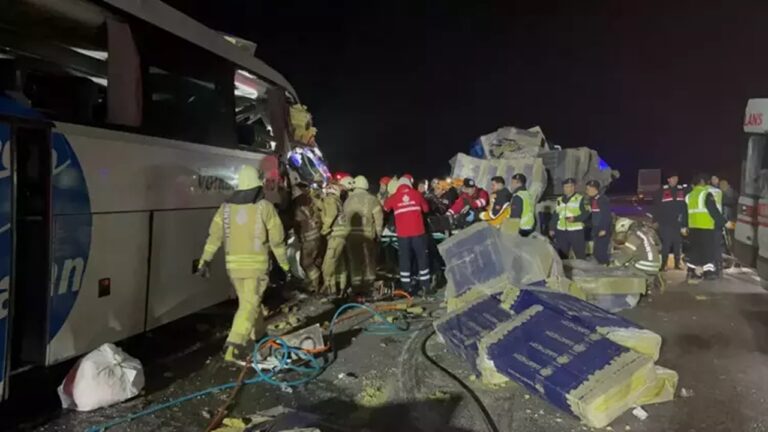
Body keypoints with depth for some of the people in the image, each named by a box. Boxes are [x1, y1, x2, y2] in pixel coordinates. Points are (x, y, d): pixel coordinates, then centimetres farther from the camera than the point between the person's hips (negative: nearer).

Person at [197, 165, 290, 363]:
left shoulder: (226, 207, 5)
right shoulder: (265, 207, -6)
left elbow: (214, 236, 1)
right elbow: (277, 240, -4)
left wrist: (205, 260, 4)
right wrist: (285, 264, 5)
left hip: (233, 264, 5)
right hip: (256, 263, -5)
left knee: (248, 301, 21)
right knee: (250, 305, -4)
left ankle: (260, 337, 37)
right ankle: (234, 346, -16)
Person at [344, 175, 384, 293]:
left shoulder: (348, 200, 9)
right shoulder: (372, 199, -2)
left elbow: (345, 217, 8)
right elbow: (378, 218, -3)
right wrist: (378, 234, 8)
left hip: (351, 234, 2)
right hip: (368, 234, -2)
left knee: (354, 261, 9)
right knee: (369, 261, 10)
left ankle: (356, 286, 12)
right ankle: (369, 285, 14)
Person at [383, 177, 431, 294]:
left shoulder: (393, 198, 4)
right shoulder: (416, 194, 6)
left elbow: (385, 207, 19)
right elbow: (426, 208, 16)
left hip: (402, 234, 0)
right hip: (418, 231, 0)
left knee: (404, 259, 7)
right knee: (422, 257, 10)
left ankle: (406, 287, 7)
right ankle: (426, 285, 13)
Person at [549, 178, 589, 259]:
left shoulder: (580, 199, -1)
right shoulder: (559, 200, 16)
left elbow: (586, 213, -8)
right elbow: (555, 216, 18)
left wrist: (575, 218, -23)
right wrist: (552, 228, 12)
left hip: (576, 231, -5)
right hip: (561, 231, 5)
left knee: (580, 253, -1)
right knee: (562, 254, 11)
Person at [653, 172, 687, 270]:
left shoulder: (682, 191, 7)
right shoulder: (662, 191, -1)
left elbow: (685, 207, 9)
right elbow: (656, 206, -1)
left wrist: (685, 223, 4)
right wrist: (655, 220, -4)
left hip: (678, 222, 3)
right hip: (665, 222, -3)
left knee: (678, 243, 8)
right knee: (666, 243, -4)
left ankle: (677, 263, 18)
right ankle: (663, 264, 1)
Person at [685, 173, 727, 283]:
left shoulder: (689, 195, 13)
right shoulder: (706, 193, -8)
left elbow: (686, 213, 15)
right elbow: (714, 211, -11)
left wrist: (685, 226, 19)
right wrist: (724, 222, -5)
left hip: (693, 227, 7)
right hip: (706, 227, -7)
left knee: (695, 250, 12)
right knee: (708, 249, 2)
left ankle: (692, 273, 14)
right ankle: (708, 271, 2)